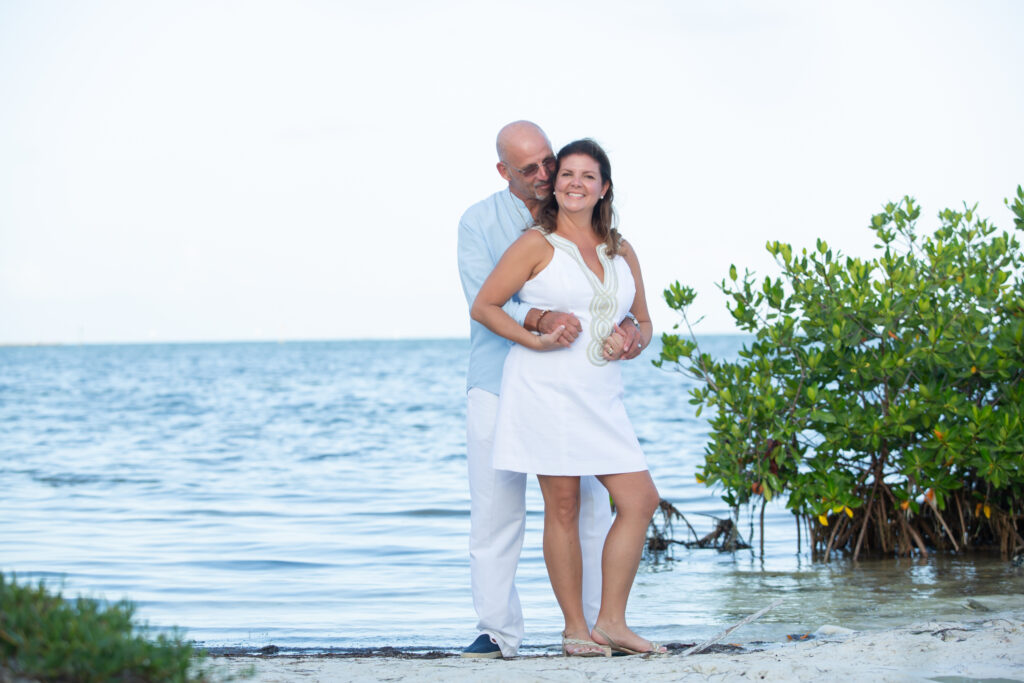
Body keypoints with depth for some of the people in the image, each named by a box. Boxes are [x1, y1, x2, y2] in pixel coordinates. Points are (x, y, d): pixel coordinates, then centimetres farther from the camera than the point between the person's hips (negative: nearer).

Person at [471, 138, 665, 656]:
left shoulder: (622, 252, 14)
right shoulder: (537, 245, -2)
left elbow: (644, 324, 21)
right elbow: (483, 307, -2)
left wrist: (628, 343, -2)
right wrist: (533, 340, -14)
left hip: (600, 397, 6)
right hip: (546, 389, -6)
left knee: (641, 500, -2)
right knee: (562, 508, -3)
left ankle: (610, 623, 6)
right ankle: (575, 630, 6)